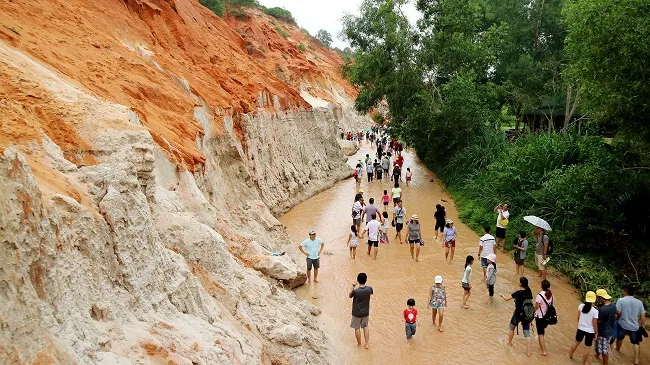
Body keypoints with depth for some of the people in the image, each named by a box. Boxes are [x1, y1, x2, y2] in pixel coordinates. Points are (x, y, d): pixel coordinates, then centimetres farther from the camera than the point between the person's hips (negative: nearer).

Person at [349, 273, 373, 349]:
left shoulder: (355, 291, -28)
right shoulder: (369, 289, -18)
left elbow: (350, 295, -5)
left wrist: (353, 286, -2)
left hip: (357, 313, -3)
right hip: (366, 312, 3)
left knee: (357, 328, 17)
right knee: (365, 326, 23)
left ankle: (359, 343, 32)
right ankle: (366, 343, 25)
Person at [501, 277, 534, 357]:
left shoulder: (518, 293, -20)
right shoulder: (529, 292, -5)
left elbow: (507, 299, -9)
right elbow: (530, 302, 6)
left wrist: (502, 295, 10)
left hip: (518, 314, -4)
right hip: (527, 315, 4)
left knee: (511, 328, 22)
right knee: (527, 332, 9)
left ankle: (509, 342, 41)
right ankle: (528, 351, 9)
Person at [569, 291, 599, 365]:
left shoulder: (581, 306, -10)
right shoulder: (595, 311, -21)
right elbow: (594, 324, -15)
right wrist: (596, 333, -2)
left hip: (581, 328, 4)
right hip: (590, 331, -4)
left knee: (577, 342, 25)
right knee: (587, 347, 11)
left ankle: (570, 355, 43)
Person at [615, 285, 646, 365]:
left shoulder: (621, 300, -13)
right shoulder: (639, 302, -1)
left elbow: (618, 312, -17)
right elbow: (643, 315, 1)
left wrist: (618, 318, 5)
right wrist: (642, 326, 13)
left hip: (623, 324, -2)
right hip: (634, 326, 2)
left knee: (620, 338, 24)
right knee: (636, 343, 13)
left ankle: (617, 349, 47)